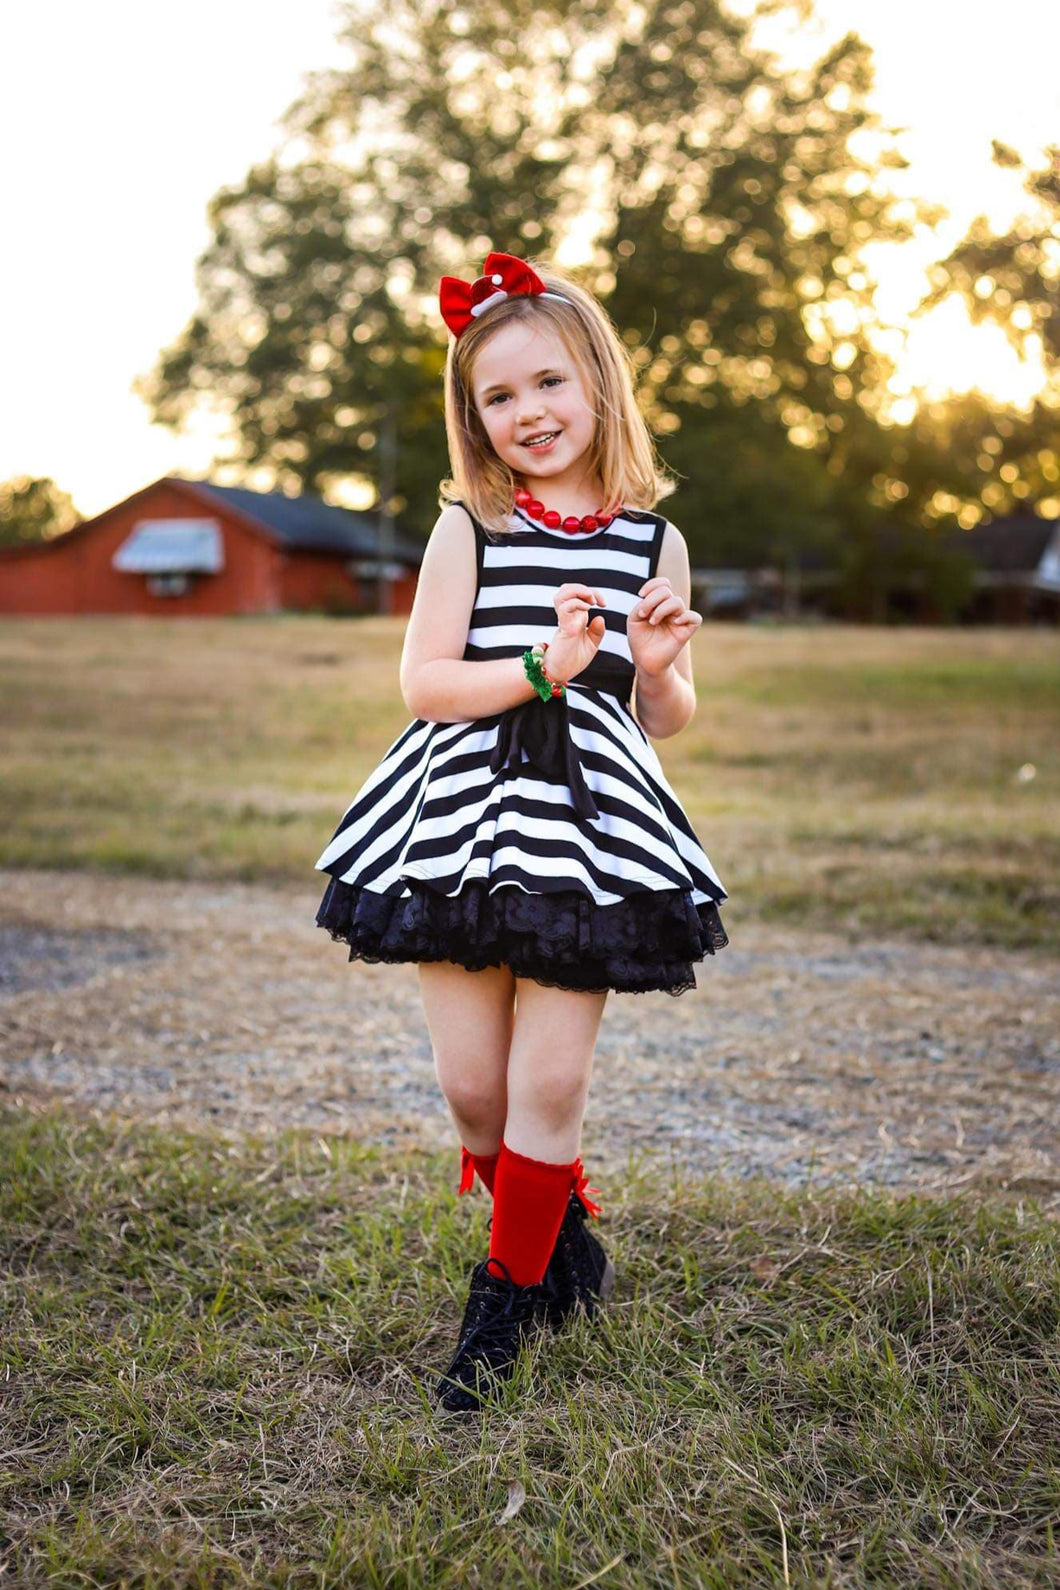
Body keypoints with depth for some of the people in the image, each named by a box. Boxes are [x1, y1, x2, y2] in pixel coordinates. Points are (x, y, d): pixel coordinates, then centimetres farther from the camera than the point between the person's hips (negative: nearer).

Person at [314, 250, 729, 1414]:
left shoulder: (652, 540, 5)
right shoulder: (470, 528, 1)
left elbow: (667, 718, 11)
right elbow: (422, 681, -6)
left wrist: (658, 667, -11)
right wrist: (544, 666, -19)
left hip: (590, 825, 0)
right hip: (468, 817, 0)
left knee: (550, 1081, 2)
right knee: (471, 1086, 6)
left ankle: (506, 1297, 22)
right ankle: (552, 1216, 36)